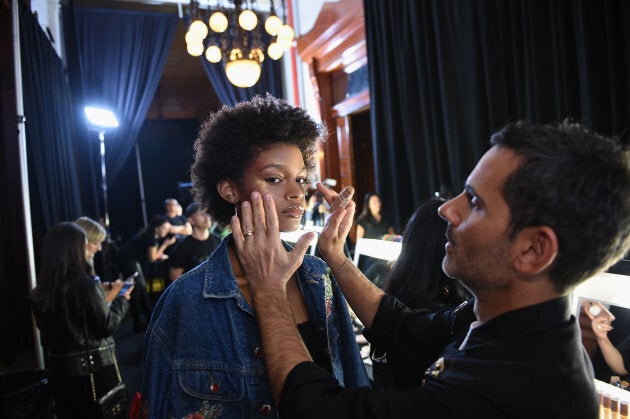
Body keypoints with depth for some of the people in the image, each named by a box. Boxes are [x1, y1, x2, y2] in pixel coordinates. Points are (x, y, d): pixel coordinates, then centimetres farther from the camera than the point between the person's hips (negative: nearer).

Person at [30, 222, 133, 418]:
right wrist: (121, 300, -1)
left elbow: (49, 330, 11)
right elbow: (107, 326, -16)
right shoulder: (85, 284, -20)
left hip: (59, 370, 6)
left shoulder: (40, 290, -1)